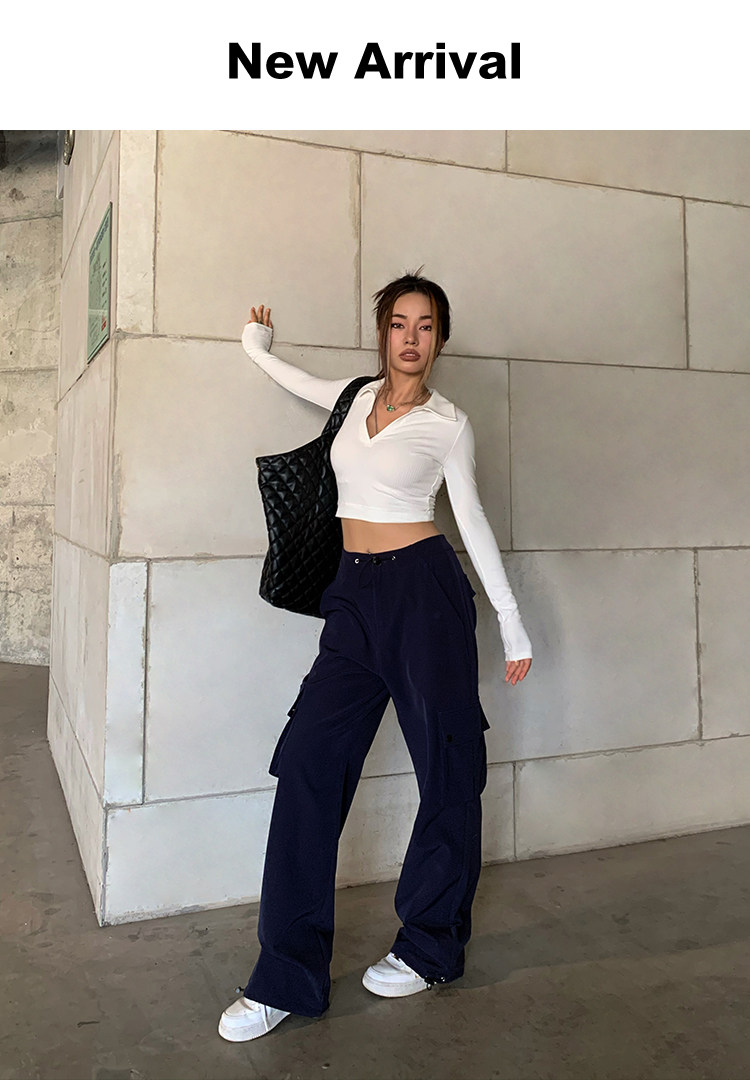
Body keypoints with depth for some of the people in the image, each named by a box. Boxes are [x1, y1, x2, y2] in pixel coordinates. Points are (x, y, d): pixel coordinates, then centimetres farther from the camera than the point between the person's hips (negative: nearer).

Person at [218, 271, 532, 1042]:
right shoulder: (358, 398, 13)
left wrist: (512, 622, 4)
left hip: (423, 588, -4)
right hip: (355, 594, 5)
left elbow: (473, 521, 4)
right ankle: (287, 977, 6)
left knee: (447, 769, 4)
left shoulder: (448, 423, 1)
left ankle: (431, 948, 25)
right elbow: (291, 377, 34)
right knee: (309, 763, -4)